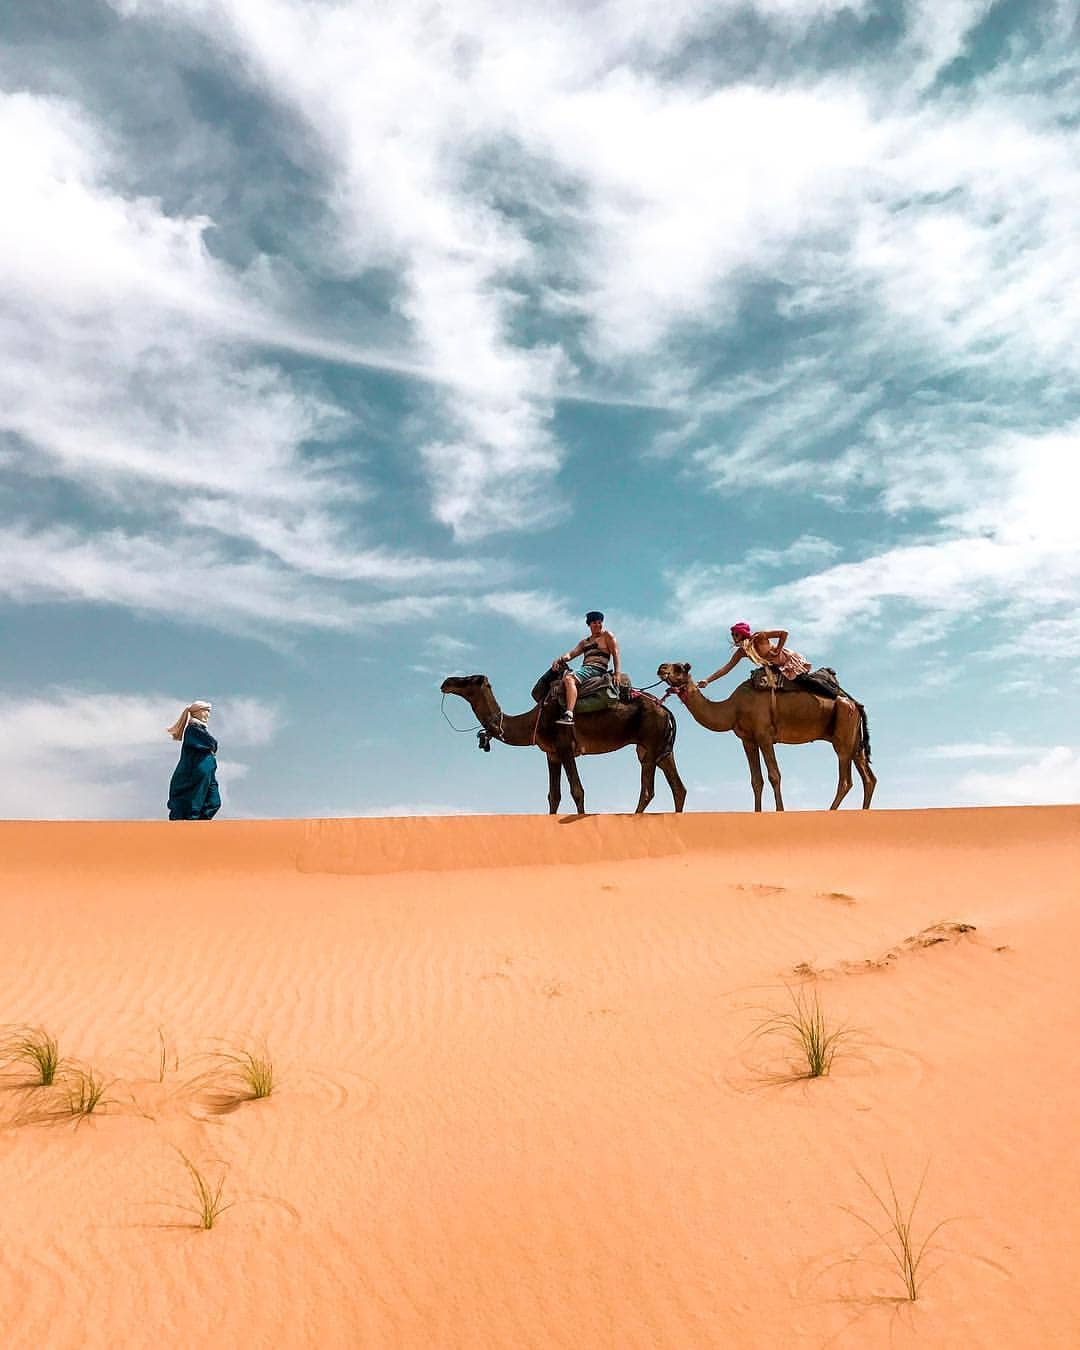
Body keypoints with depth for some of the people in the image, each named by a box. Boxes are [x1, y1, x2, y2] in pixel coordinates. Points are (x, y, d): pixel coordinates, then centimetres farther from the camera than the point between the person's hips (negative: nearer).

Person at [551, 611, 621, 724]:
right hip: (585, 669, 9)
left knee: (569, 678, -32)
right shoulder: (585, 642, 27)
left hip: (597, 669, -9)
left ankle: (569, 716, -46)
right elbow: (571, 653, 15)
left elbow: (615, 654, -2)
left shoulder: (607, 636, 9)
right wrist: (559, 659, -7)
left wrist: (617, 673, -15)